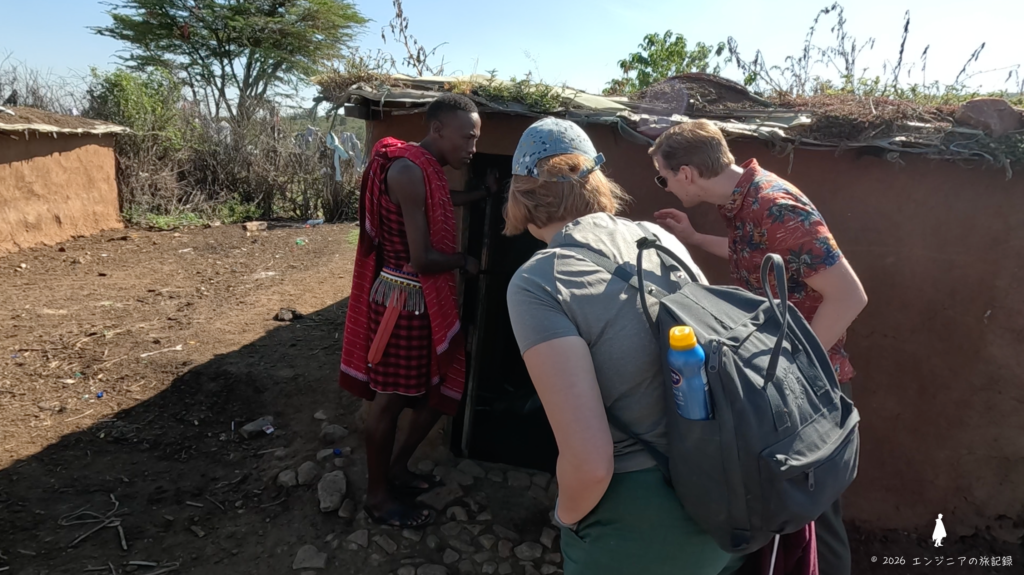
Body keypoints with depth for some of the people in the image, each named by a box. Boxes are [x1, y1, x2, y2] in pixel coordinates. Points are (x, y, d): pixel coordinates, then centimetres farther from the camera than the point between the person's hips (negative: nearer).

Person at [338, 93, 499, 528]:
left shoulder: (428, 168, 8)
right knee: (390, 400, 5)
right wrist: (465, 261, -6)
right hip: (404, 300, -10)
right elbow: (422, 259, -24)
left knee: (442, 387, 17)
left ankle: (397, 469, 36)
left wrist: (484, 192, 37)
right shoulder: (408, 171, -22)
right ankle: (378, 497, 24)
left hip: (429, 299, 10)